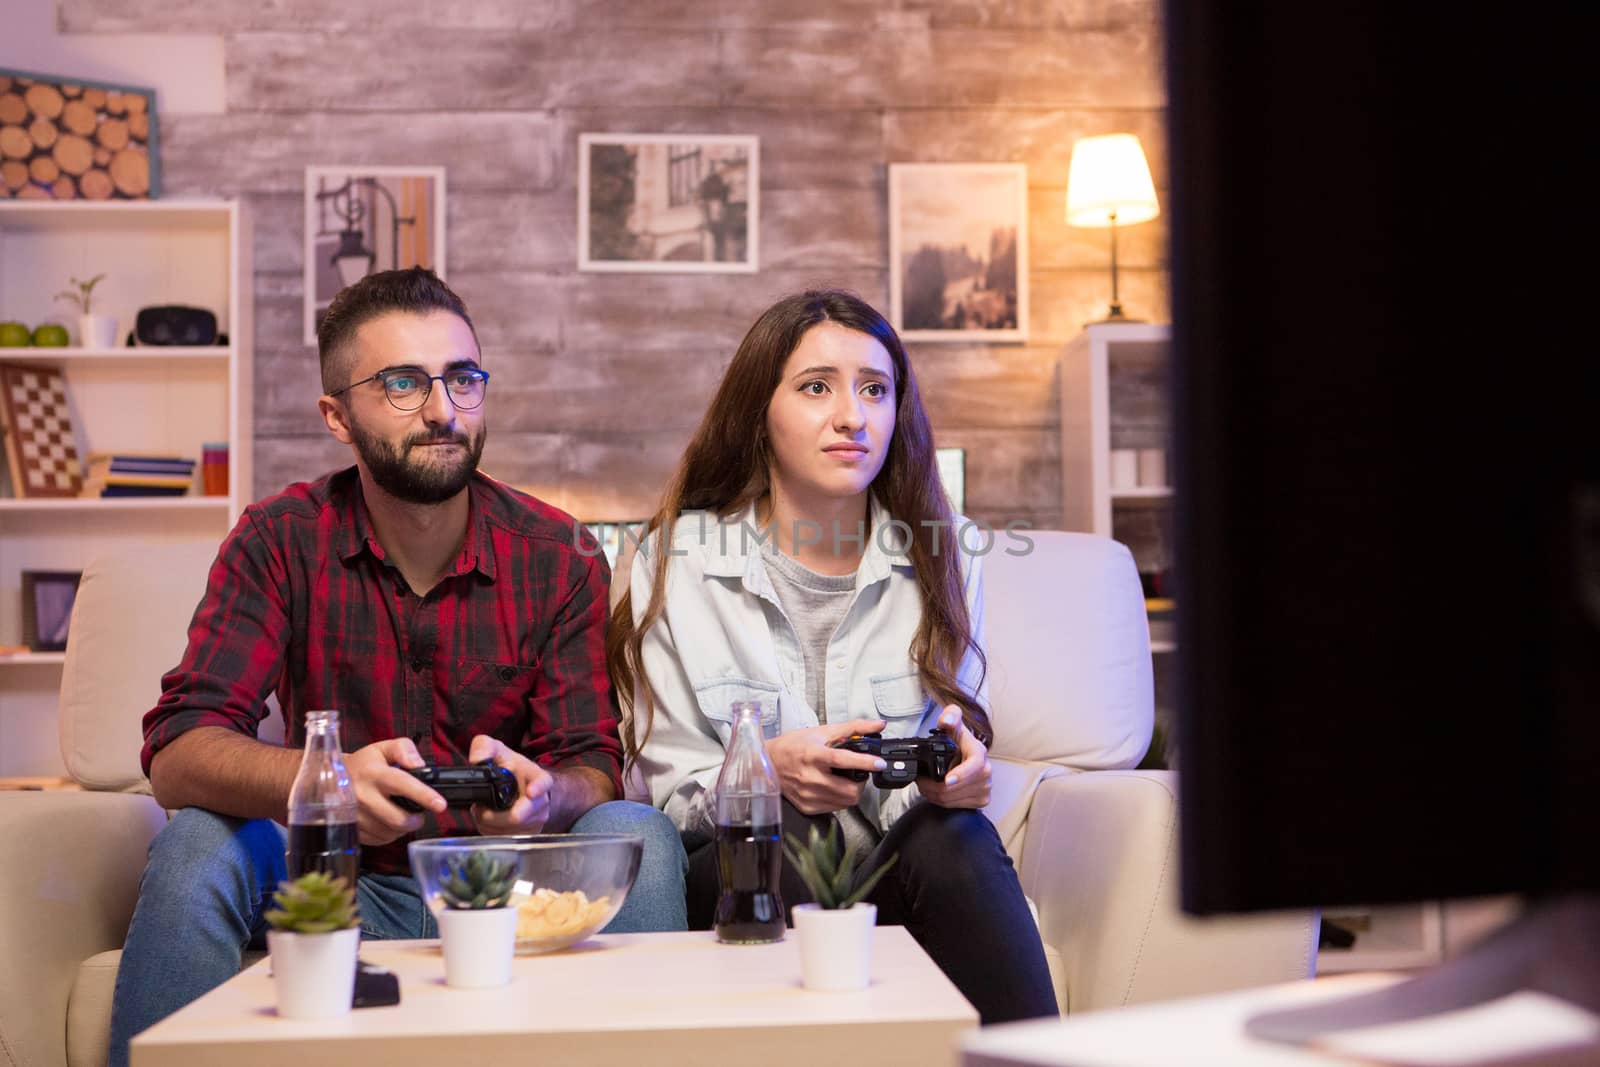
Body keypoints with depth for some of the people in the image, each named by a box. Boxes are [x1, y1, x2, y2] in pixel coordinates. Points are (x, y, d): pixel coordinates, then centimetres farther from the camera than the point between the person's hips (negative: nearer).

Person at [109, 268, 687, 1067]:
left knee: (635, 834, -27)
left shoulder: (555, 556, -4)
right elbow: (177, 755, -16)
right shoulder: (282, 541, -6)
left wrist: (542, 795, -35)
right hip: (342, 887, 0)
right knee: (198, 844, -27)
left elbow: (595, 770, -8)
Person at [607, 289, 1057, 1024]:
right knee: (782, 827, -33)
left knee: (955, 837, -31)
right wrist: (766, 770, -25)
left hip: (900, 865, 1)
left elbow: (960, 751, 6)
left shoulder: (943, 555, 6)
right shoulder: (677, 559, -1)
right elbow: (670, 786, -2)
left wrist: (956, 773, -20)